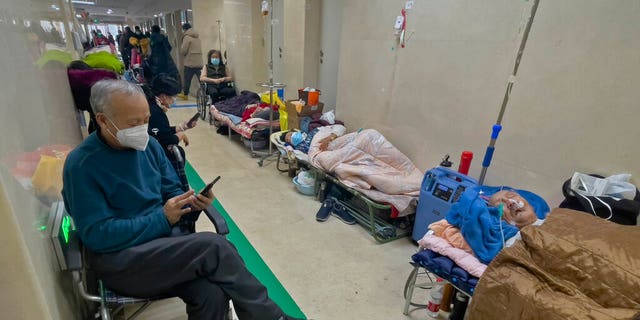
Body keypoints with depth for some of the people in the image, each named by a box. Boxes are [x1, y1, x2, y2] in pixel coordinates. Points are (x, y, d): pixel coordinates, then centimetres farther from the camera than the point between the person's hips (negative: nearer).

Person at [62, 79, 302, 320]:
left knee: (212, 294, -26)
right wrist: (162, 219, -18)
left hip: (160, 238, 5)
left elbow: (172, 192, 11)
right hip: (118, 259, -4)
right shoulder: (81, 165, -12)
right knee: (213, 247, -28)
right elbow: (97, 235, -15)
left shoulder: (148, 145, 5)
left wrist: (191, 202, -11)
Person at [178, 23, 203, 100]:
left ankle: (185, 94, 20)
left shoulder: (187, 37, -7)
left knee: (187, 79, 8)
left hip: (190, 62, -5)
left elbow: (183, 51, -11)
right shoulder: (197, 37, 14)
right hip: (199, 62, 5)